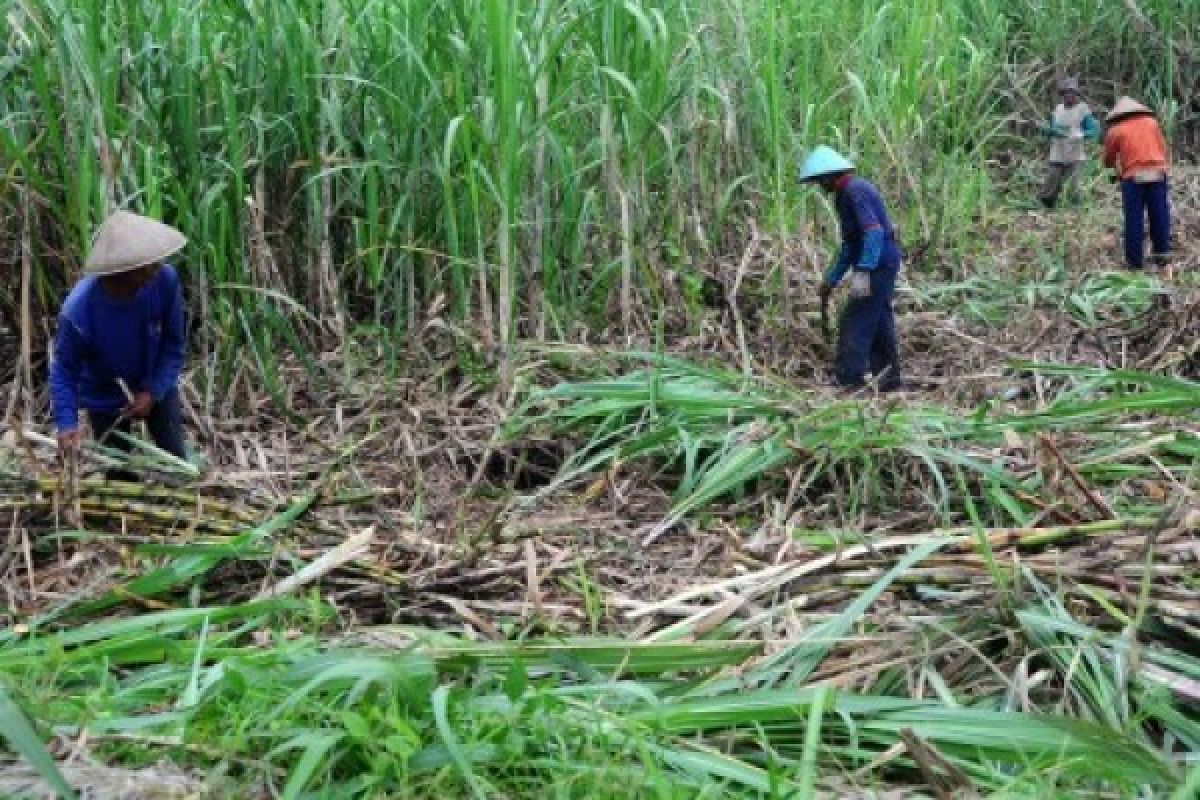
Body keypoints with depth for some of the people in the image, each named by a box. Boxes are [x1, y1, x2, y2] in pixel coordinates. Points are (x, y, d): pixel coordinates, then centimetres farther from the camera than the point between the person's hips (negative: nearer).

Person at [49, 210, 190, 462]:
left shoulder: (164, 279, -29)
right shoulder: (78, 311, -35)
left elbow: (174, 342, -14)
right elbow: (64, 368, -18)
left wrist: (154, 392, -21)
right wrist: (67, 423, -30)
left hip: (156, 387, 2)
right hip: (105, 399, -2)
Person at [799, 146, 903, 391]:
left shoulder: (855, 190, -15)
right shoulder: (846, 194, 17)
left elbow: (874, 231, -27)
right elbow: (850, 244, 23)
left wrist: (862, 272, -32)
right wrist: (832, 279, 23)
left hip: (878, 265, -10)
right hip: (878, 267, 10)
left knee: (854, 324, -11)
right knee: (878, 325, 14)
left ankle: (849, 382, -12)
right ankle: (889, 380, 21)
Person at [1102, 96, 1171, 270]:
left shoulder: (1115, 130, 7)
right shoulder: (1151, 122, 14)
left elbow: (1109, 161, 15)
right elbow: (1163, 149, 12)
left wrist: (1117, 168, 35)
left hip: (1133, 178, -2)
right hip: (1158, 174, 2)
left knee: (1134, 220, 2)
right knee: (1159, 217, 11)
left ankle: (1135, 260, 4)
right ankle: (1162, 252, 14)